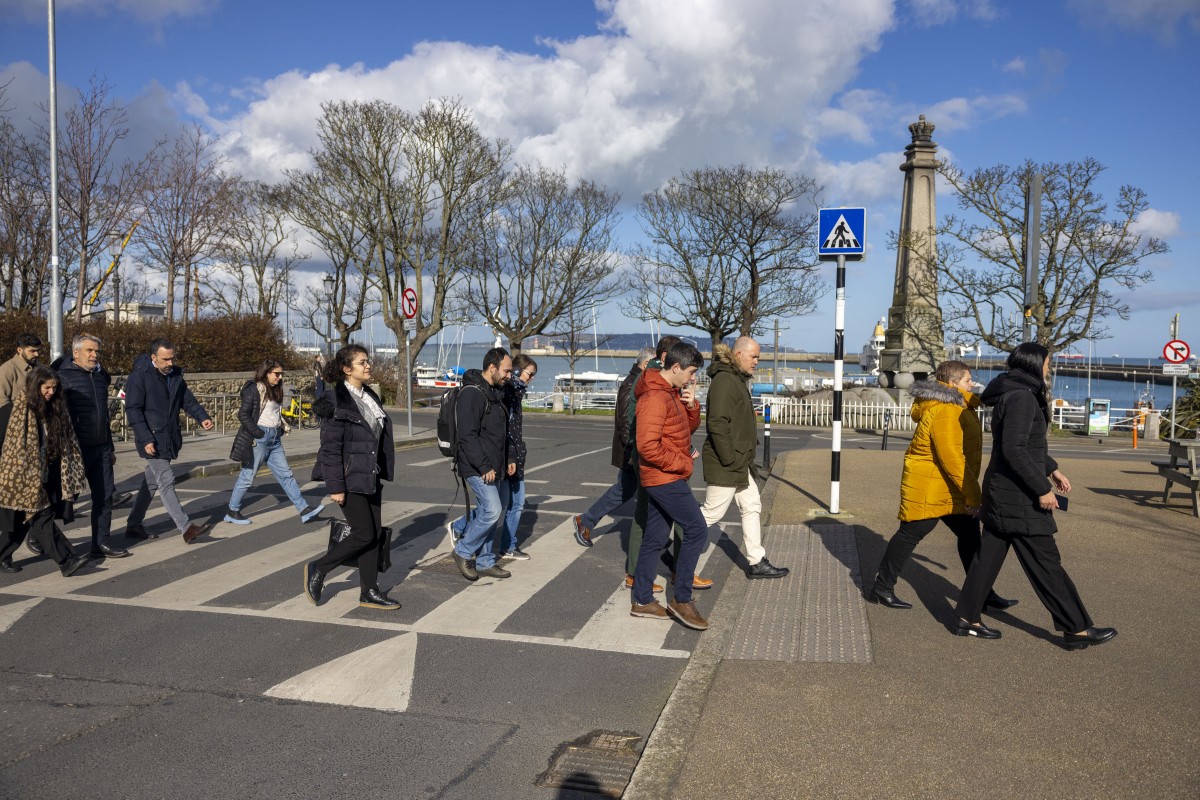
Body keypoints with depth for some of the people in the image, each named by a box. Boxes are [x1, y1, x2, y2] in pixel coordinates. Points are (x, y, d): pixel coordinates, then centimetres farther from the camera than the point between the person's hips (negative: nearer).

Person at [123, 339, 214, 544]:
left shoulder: (175, 375, 9)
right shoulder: (139, 376, -11)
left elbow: (188, 400, 13)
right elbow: (133, 410, -14)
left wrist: (202, 418, -6)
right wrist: (146, 439, -20)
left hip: (170, 438, 7)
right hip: (153, 440, -7)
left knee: (152, 482, 14)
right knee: (166, 480, -10)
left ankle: (134, 525, 26)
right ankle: (186, 528, -14)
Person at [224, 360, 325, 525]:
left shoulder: (275, 390, 16)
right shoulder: (254, 389, -10)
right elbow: (243, 414, -15)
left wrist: (283, 427, 8)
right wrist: (258, 434, -17)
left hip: (274, 439, 8)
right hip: (259, 439, -8)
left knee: (286, 474, 5)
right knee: (248, 476, 2)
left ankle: (304, 511, 3)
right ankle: (232, 512, 16)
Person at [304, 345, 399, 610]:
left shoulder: (370, 397, 12)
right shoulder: (336, 401, -14)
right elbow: (330, 448, -17)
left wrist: (382, 473, 17)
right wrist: (336, 487, -19)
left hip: (370, 477, 8)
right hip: (349, 479, -8)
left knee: (375, 534, 9)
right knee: (364, 534, -6)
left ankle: (369, 592, 18)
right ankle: (318, 569, 14)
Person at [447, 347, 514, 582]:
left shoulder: (494, 392, 15)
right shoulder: (472, 393, -16)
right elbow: (467, 436, -22)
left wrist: (506, 461, 16)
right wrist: (484, 466, -21)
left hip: (494, 467, 10)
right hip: (478, 468, -10)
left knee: (491, 512, 9)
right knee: (492, 511, -11)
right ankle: (463, 552, 5)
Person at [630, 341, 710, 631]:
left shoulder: (673, 393, 14)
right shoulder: (655, 397, -19)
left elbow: (690, 428, 18)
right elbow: (648, 446, -24)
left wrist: (691, 405, -1)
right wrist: (681, 463, -14)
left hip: (667, 478, 10)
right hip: (664, 478, -10)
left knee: (655, 538, 12)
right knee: (697, 529, -9)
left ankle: (642, 601, 20)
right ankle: (682, 599, -1)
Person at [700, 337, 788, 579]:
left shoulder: (738, 380, 15)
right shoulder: (724, 381, -18)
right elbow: (717, 423, -25)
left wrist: (746, 456, 17)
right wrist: (730, 459, -23)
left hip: (741, 462, 11)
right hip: (725, 465, -10)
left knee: (752, 508, 13)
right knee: (712, 512, -2)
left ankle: (757, 563, 21)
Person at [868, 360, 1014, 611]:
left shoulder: (954, 405, 12)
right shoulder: (944, 411, -23)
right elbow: (951, 458, -27)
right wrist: (972, 494, -23)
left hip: (950, 489, 10)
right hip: (928, 487, -10)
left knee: (970, 536, 11)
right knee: (911, 534, -1)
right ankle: (881, 588, 10)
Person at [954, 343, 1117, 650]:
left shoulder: (1011, 394, 14)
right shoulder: (1022, 397, -17)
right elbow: (1014, 450, -25)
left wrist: (1052, 469, 26)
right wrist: (1042, 489, -21)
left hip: (1001, 490, 10)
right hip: (1018, 496, -10)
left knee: (989, 556, 13)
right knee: (1046, 562, 0)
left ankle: (967, 619, 18)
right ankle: (1077, 630, 10)